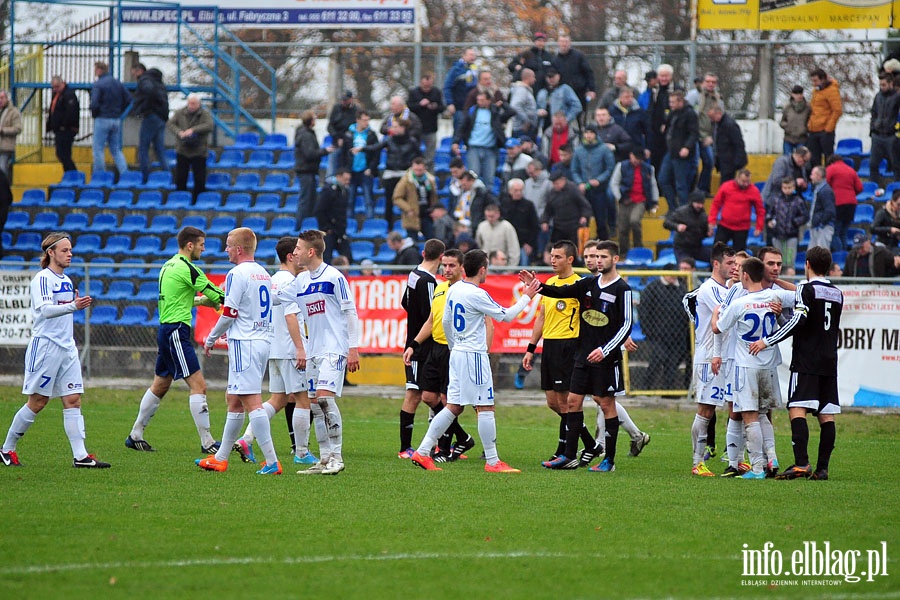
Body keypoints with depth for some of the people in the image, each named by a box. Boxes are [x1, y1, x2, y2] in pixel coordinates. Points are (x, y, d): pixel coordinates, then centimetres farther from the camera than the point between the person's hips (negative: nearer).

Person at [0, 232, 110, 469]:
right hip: (45, 345, -8)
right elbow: (45, 309, -26)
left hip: (67, 347, 8)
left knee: (73, 400, -1)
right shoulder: (42, 278, -11)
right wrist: (73, 306, -38)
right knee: (37, 402, -2)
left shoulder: (66, 281, 15)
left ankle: (80, 456, -6)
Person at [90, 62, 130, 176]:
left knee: (98, 150, 1)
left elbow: (94, 104, -20)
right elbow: (128, 100, 9)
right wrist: (118, 112, 13)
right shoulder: (118, 83, 9)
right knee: (116, 150, 12)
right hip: (117, 120, 6)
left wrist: (94, 115, -1)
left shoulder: (98, 85, -12)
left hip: (102, 119, -6)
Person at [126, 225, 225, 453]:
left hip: (165, 329, 10)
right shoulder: (187, 269, -13)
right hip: (176, 330, -10)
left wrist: (200, 301, 17)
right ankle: (207, 442, -12)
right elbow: (217, 296, -12)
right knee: (198, 385, -10)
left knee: (160, 386, 18)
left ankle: (135, 436, 25)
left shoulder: (168, 266, 15)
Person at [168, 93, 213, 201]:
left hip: (198, 152, -3)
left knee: (199, 180, -1)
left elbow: (209, 126, -19)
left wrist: (193, 130, -26)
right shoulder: (180, 113, 4)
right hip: (182, 151, 3)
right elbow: (169, 124, -2)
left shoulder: (205, 114, -3)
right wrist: (179, 132, -21)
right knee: (180, 178, 7)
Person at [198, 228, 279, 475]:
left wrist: (211, 339, 0)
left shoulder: (237, 274, -12)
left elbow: (229, 314, -14)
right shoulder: (264, 274, 14)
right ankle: (221, 458, 23)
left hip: (244, 343, -9)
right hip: (263, 341, 9)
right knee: (233, 399, 16)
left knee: (252, 401, -11)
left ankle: (272, 461, -16)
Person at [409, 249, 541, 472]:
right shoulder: (476, 295, -17)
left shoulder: (454, 290, 8)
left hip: (457, 353, 9)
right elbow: (506, 316, -10)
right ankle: (492, 462, 0)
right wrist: (526, 297, 1)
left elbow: (446, 322, 18)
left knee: (454, 407, 10)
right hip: (474, 355, -9)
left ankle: (423, 452, 5)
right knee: (485, 407, -3)